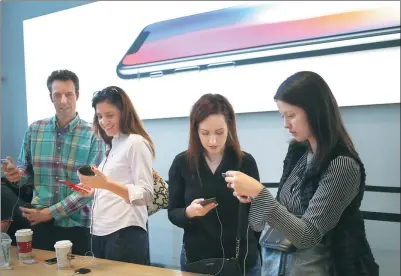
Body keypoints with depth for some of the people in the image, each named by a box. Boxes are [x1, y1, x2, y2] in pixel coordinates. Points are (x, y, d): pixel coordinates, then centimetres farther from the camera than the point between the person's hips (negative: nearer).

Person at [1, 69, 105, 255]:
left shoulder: (93, 136, -9)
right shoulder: (34, 130, 3)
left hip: (75, 225, -2)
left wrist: (51, 212, -16)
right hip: (37, 221, 3)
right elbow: (26, 171, 11)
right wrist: (17, 174, -13)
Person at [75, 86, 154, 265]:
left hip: (125, 234, -8)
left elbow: (146, 195, -17)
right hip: (100, 233, 8)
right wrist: (94, 190, 2)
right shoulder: (112, 146, 15)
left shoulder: (136, 142, -9)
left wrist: (106, 184, -27)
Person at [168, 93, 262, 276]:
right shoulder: (181, 163, -6)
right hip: (196, 259, 1)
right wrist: (189, 212, -21)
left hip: (243, 259, 0)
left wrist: (265, 259, 4)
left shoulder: (246, 162, -7)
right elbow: (173, 214, -1)